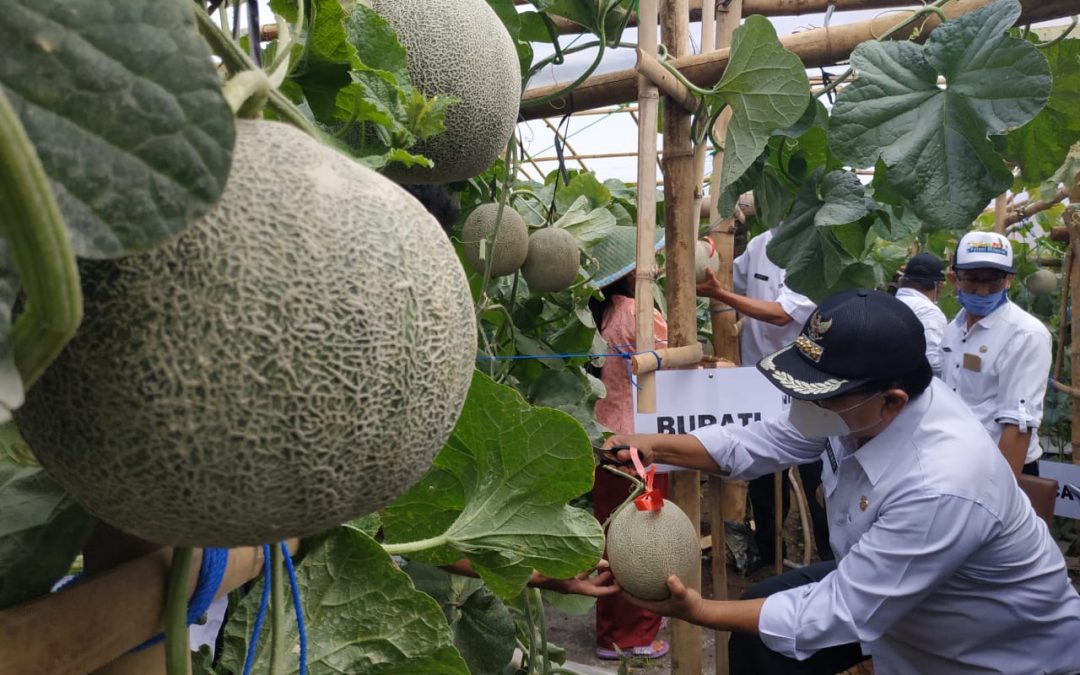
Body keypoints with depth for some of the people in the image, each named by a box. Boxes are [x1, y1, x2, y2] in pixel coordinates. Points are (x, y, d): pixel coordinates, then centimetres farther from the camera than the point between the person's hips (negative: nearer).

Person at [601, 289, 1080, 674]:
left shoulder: (940, 488, -38)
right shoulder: (862, 402, -18)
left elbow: (839, 614, -32)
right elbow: (768, 442, -4)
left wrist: (701, 612, -29)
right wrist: (657, 447, -15)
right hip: (881, 583, 6)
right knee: (758, 636, 4)